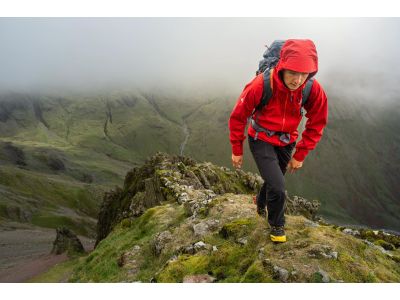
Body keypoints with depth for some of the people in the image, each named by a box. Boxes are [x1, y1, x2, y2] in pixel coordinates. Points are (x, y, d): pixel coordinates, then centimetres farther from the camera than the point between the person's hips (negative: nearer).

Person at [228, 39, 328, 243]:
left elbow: (317, 124, -6)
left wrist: (300, 155, -4)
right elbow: (238, 117, -16)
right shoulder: (261, 85, -30)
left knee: (274, 181, 23)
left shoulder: (313, 90, -22)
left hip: (286, 142, 4)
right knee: (277, 188, -13)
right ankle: (276, 225, 18)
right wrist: (237, 151, -7)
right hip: (261, 140, -4)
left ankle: (260, 204, 57)